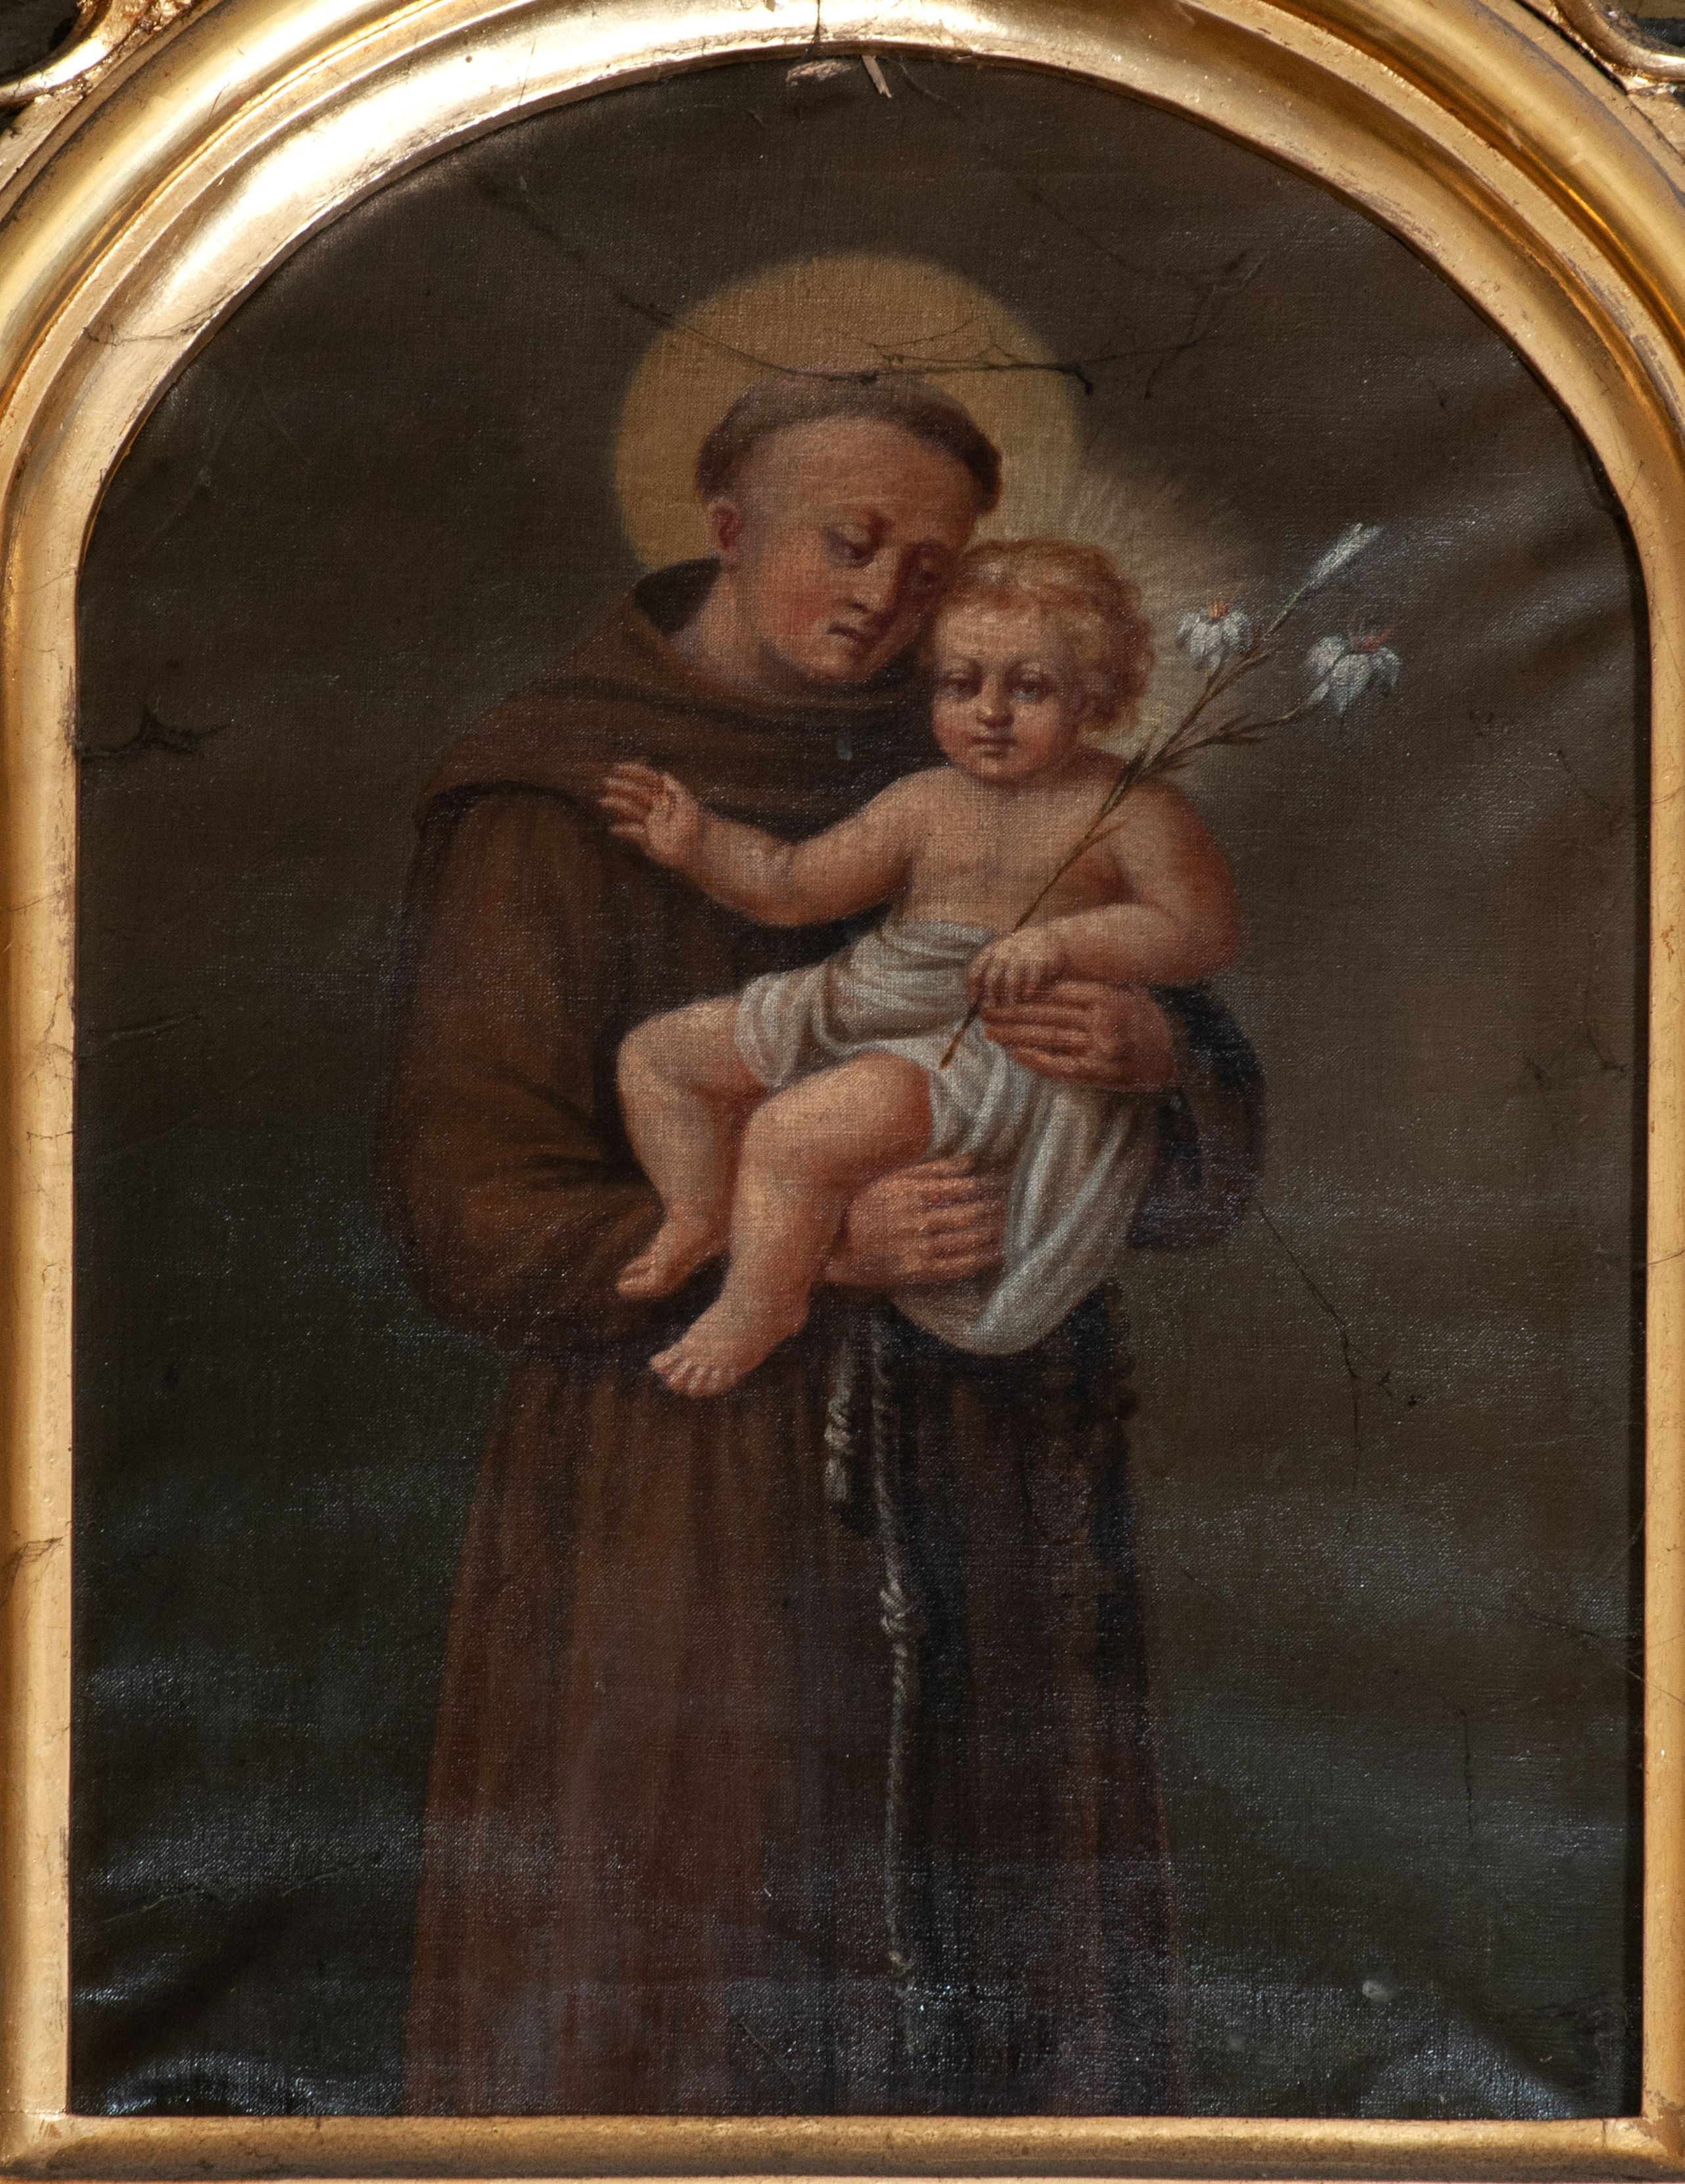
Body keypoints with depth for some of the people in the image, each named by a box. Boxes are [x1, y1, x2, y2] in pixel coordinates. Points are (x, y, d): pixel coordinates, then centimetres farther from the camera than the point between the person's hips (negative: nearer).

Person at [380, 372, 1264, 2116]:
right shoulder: (546, 808, 1)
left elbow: (1202, 1184, 12)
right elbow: (470, 1220, -6)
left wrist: (1160, 1056, -12)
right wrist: (810, 1240, -18)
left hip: (989, 1532, 4)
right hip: (674, 1503, -3)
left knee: (1007, 2037, 3)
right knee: (662, 2038, -4)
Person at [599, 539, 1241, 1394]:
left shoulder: (1133, 811, -6)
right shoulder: (925, 803, 11)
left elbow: (1206, 932, -15)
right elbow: (795, 883, 16)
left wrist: (1062, 943, -25)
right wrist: (698, 843, 3)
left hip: (1000, 1040, -9)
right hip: (854, 1007, 9)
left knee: (793, 1132, -29)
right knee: (658, 1051, 9)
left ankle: (759, 1304, -6)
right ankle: (699, 1212, 17)